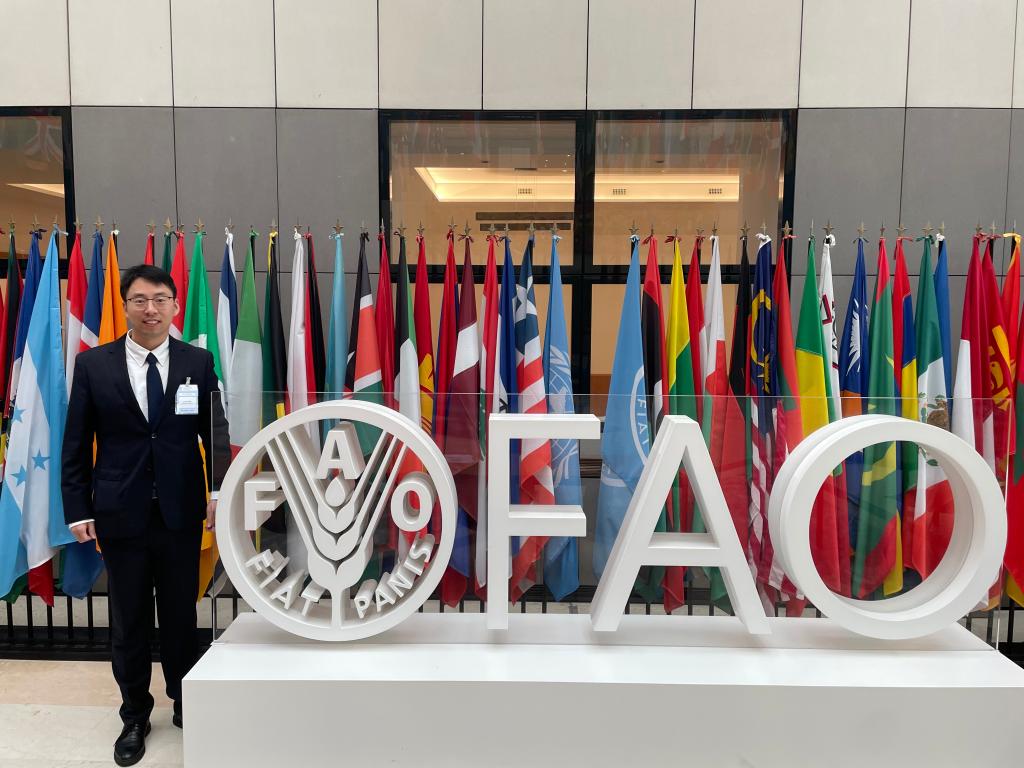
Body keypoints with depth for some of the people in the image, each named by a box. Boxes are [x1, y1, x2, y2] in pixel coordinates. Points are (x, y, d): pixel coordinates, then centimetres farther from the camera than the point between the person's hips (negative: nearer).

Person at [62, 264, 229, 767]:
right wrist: (77, 510, -2)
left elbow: (215, 432, 1)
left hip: (182, 512, 0)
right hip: (121, 513, 0)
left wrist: (219, 490, -11)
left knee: (182, 616, 13)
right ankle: (134, 716, 32)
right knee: (127, 622, 13)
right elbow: (76, 444, 1)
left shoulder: (198, 363, 0)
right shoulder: (92, 365, -1)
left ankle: (186, 706, 33)